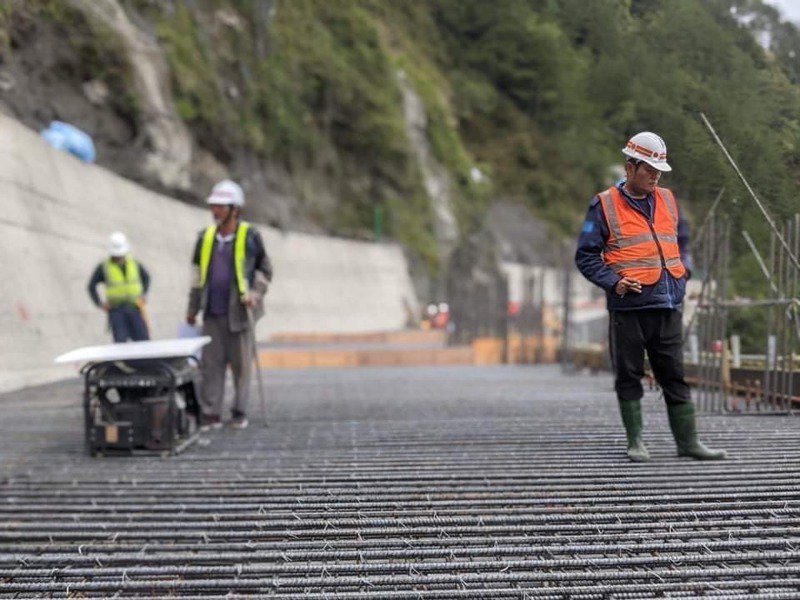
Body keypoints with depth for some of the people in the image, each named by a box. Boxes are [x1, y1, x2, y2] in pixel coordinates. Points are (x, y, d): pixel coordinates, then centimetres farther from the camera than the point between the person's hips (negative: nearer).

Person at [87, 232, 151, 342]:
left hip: (134, 308, 3)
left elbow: (146, 277, 23)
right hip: (116, 311, -3)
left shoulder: (134, 264, 4)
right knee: (120, 341, -13)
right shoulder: (104, 267, -5)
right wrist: (99, 304, -1)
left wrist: (143, 294, 13)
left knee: (143, 341, -2)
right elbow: (91, 286, 6)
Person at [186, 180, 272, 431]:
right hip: (213, 313, 3)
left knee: (241, 364, 2)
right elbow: (197, 273, 18)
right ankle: (210, 414, 3)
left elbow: (264, 270, 7)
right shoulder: (205, 237, 11)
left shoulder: (249, 236, 0)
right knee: (211, 363, 0)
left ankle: (240, 413, 11)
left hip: (239, 311, -3)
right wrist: (192, 308, 18)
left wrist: (255, 293, -9)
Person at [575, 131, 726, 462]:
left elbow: (682, 243, 27)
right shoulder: (605, 205, -2)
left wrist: (684, 270, 8)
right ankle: (635, 442, 12)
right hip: (628, 307, -4)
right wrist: (614, 282, -14)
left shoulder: (668, 201, 14)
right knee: (629, 376, 3)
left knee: (674, 375, 6)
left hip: (668, 306, 4)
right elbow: (586, 256, -1)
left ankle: (688, 441, 11)